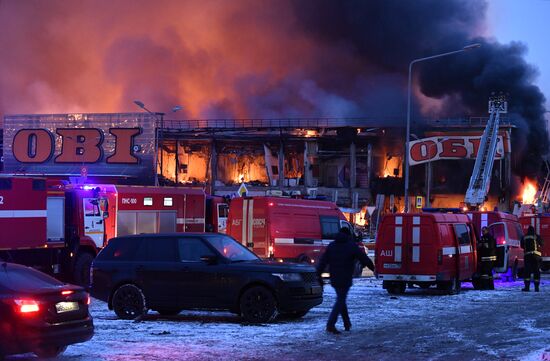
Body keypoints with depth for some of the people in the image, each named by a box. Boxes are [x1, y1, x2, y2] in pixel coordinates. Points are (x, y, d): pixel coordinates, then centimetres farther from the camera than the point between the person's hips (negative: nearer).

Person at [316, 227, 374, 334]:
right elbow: (364, 258, 0)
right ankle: (330, 324, -18)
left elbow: (323, 262, 7)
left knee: (341, 299, 19)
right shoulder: (351, 246, -4)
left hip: (334, 280, 6)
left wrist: (318, 274, 7)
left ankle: (347, 323, 25)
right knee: (340, 301, -6)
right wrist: (373, 268, 14)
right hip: (345, 280, -5)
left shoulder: (331, 246, 11)